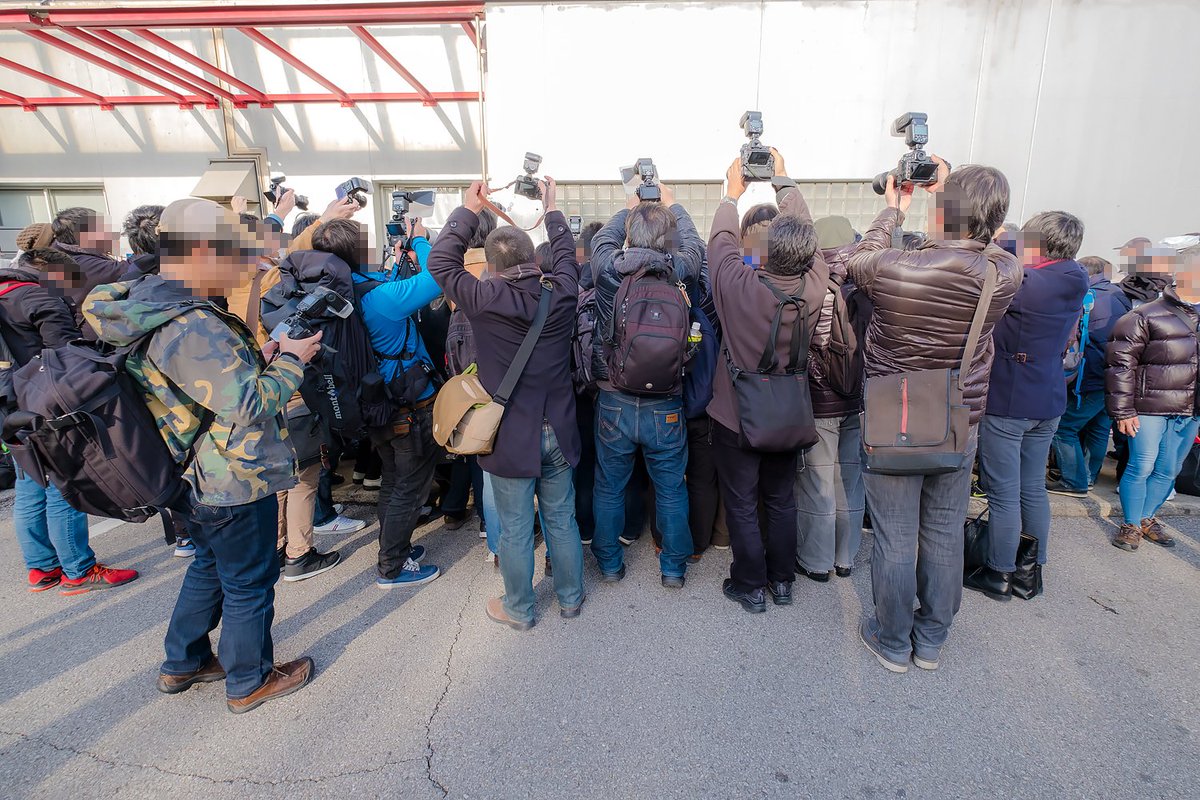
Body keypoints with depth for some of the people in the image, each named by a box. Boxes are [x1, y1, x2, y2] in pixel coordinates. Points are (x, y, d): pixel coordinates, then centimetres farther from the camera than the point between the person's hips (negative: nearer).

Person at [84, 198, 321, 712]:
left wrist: (259, 359, 2)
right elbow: (249, 406, -28)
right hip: (236, 483, -10)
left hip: (200, 478, 10)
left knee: (211, 565, 28)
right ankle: (249, 682, 30)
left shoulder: (148, 305, 4)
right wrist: (290, 361, -15)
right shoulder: (191, 327, -29)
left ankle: (183, 664, 44)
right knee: (249, 582, 10)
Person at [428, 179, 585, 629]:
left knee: (515, 530, 13)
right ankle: (570, 598, 37)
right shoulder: (561, 294, -8)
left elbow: (441, 260, 0)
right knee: (562, 520, 19)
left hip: (510, 438, -3)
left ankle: (519, 611, 32)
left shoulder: (484, 300, -17)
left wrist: (469, 210, 10)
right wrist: (552, 209, 27)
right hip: (558, 433, 4)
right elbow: (566, 255, 14)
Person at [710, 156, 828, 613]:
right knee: (782, 500, 20)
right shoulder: (814, 286, -16)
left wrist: (733, 192, 11)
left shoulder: (740, 287, -26)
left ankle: (750, 587, 25)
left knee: (742, 506, 12)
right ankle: (782, 581, 35)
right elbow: (805, 229, 2)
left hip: (737, 419, -4)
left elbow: (722, 241, -6)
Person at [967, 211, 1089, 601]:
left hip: (1005, 403, -8)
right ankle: (1034, 570, 28)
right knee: (1033, 489, 16)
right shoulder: (1076, 281, 4)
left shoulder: (1022, 283, -18)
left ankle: (999, 575, 13)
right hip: (1048, 403, 8)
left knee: (1003, 493, 2)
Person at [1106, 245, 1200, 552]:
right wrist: (1123, 411, -12)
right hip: (1150, 409, -6)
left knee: (1168, 472, 12)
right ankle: (1130, 525, 12)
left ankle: (1146, 518, 29)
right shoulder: (1147, 316, -8)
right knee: (1142, 467, -2)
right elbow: (1120, 363, -10)